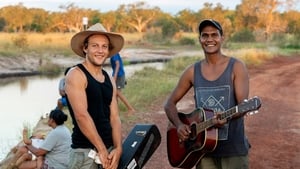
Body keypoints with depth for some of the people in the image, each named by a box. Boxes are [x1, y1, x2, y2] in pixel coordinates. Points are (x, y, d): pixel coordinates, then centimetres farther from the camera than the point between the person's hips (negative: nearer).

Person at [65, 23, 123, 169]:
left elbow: (114, 117, 8)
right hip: (85, 152, -6)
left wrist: (118, 149, -6)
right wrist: (101, 149, -16)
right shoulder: (76, 75, -8)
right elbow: (82, 115, -17)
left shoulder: (109, 80, 12)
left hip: (109, 149, 6)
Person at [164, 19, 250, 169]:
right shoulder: (192, 71, 3)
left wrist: (226, 117, -32)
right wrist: (179, 125, -9)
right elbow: (170, 104, 8)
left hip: (233, 148, -3)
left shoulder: (236, 67, -5)